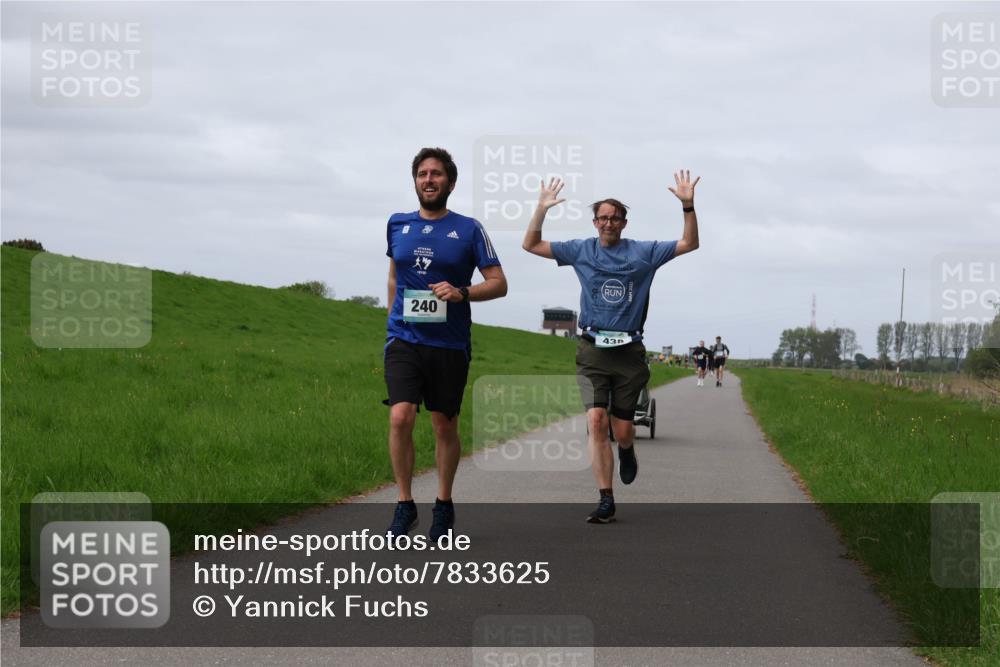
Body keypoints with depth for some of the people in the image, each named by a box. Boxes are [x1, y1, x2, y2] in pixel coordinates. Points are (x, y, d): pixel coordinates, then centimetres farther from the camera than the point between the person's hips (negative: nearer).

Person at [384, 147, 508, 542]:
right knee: (400, 417, -15)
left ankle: (444, 505, 25)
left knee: (445, 425, 9)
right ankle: (405, 504, -1)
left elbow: (499, 284, -1)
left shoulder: (469, 229, -1)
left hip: (449, 343, -1)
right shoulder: (398, 225, 8)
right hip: (404, 340, 1)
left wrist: (462, 293, -18)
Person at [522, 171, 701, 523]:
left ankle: (626, 451, 43)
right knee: (596, 421, -14)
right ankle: (606, 500, -11)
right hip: (592, 351, 0)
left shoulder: (643, 253, 5)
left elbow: (690, 244, 5)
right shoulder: (581, 250, 7)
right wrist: (542, 208, -3)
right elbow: (531, 244, 9)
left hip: (629, 352, 0)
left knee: (622, 429, 3)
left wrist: (688, 206, -8)